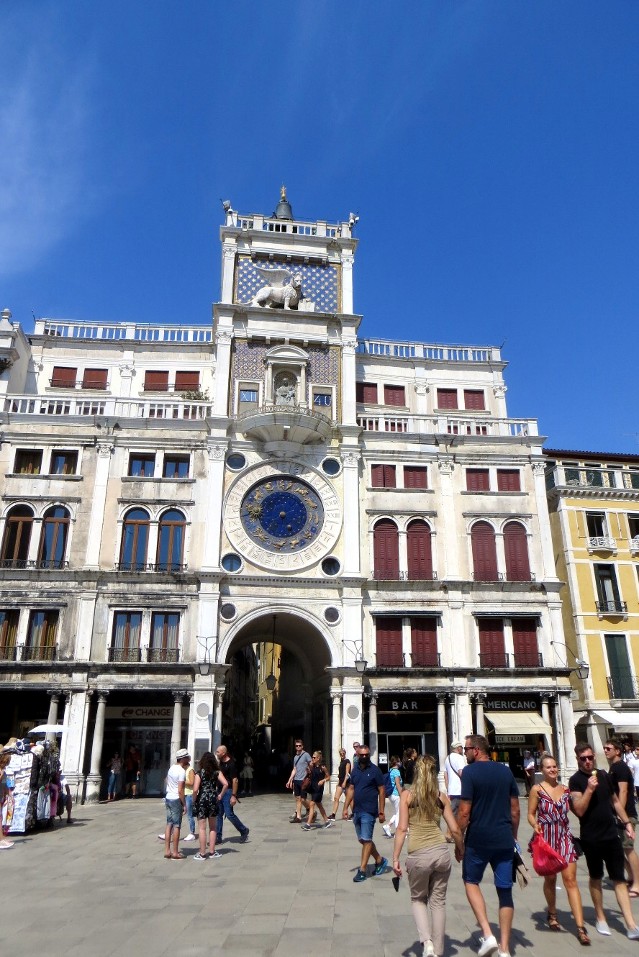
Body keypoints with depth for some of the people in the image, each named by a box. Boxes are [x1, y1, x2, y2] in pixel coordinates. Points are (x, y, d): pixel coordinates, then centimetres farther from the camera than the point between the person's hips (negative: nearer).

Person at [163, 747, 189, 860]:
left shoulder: (171, 768, 7)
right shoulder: (182, 771, -17)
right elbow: (180, 790, -20)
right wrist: (184, 804, -12)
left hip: (168, 798, 8)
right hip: (176, 800, -8)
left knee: (169, 824, 12)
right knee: (176, 826, 0)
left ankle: (167, 850, 16)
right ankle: (175, 853, 4)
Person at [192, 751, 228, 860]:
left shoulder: (199, 773, -7)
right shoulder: (217, 772, -1)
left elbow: (195, 789, -17)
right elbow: (225, 784, -14)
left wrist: (194, 801, -2)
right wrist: (220, 795, -2)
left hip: (202, 799, -2)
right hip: (213, 799, 3)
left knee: (202, 828, 6)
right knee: (213, 827, 16)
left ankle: (202, 853, 9)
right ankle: (212, 851, 20)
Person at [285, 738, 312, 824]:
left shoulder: (306, 755, -7)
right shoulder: (295, 757, 15)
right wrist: (289, 780, 18)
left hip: (303, 780, -7)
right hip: (296, 780, 7)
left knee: (303, 799, -5)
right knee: (297, 799, 7)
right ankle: (298, 817, 13)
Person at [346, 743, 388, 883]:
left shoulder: (375, 770, -9)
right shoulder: (355, 769, 7)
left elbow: (382, 791, -8)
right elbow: (351, 789, 13)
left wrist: (381, 812, -11)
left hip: (369, 811, -6)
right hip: (357, 810, 6)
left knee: (366, 840, -3)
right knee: (362, 840, 15)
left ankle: (362, 870, 7)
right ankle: (380, 860, 32)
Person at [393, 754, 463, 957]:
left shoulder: (407, 794, -1)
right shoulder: (442, 797, 5)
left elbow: (402, 828, -6)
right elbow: (455, 830, 6)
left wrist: (395, 858, -1)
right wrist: (461, 851, 23)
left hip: (418, 855, -2)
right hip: (441, 852, 2)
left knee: (418, 899, 21)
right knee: (438, 901, 19)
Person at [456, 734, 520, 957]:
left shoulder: (470, 771, -11)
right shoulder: (506, 771, 5)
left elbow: (464, 812, -13)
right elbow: (515, 809, 9)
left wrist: (459, 841, -3)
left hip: (478, 840, -4)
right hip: (504, 840, 4)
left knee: (471, 881, 17)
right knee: (505, 890, 13)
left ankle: (487, 935, 5)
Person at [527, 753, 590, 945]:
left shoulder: (565, 789, 4)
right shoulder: (537, 789, -6)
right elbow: (531, 814, -5)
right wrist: (536, 826, -22)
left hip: (565, 837, 2)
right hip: (546, 838, -2)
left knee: (570, 879, -5)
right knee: (550, 878, 14)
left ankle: (580, 927, -5)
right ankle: (552, 914, 37)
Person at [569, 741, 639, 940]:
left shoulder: (603, 775, 5)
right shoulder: (576, 780, -12)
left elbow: (615, 801, 17)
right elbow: (579, 810, -19)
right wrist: (589, 789, -27)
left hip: (611, 835, 4)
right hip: (591, 839, -4)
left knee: (619, 879, 4)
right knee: (596, 878, 11)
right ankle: (600, 918, 26)